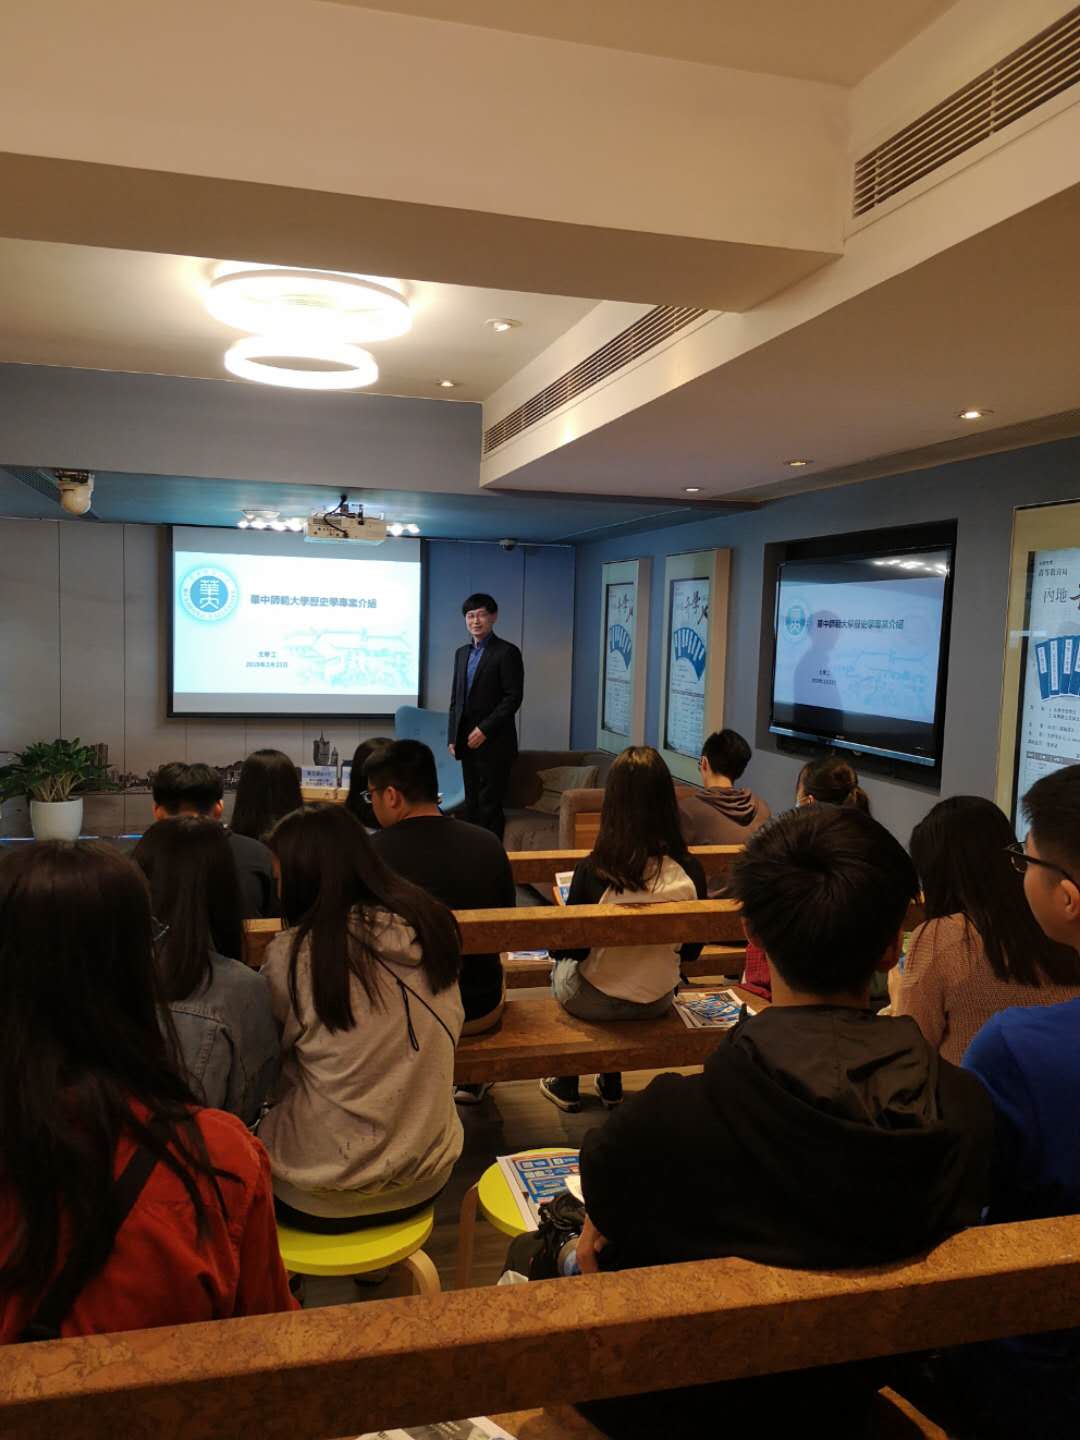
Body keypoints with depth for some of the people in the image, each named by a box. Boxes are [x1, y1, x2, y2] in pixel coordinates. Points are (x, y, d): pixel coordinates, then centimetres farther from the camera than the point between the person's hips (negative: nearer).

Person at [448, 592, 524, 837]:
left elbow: (514, 698, -12)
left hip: (494, 743, -6)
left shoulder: (507, 652, -7)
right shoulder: (462, 653, 15)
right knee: (471, 804, 9)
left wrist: (484, 730, -16)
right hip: (467, 742, 6)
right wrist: (453, 737, 9)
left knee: (490, 805, -4)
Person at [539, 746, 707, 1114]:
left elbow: (568, 949, -16)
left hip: (596, 1001, -3)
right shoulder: (690, 871, -18)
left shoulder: (593, 871, -28)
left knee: (561, 966, 31)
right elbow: (691, 950, -3)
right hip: (657, 1002, 3)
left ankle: (566, 1084, 41)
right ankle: (611, 1083, 42)